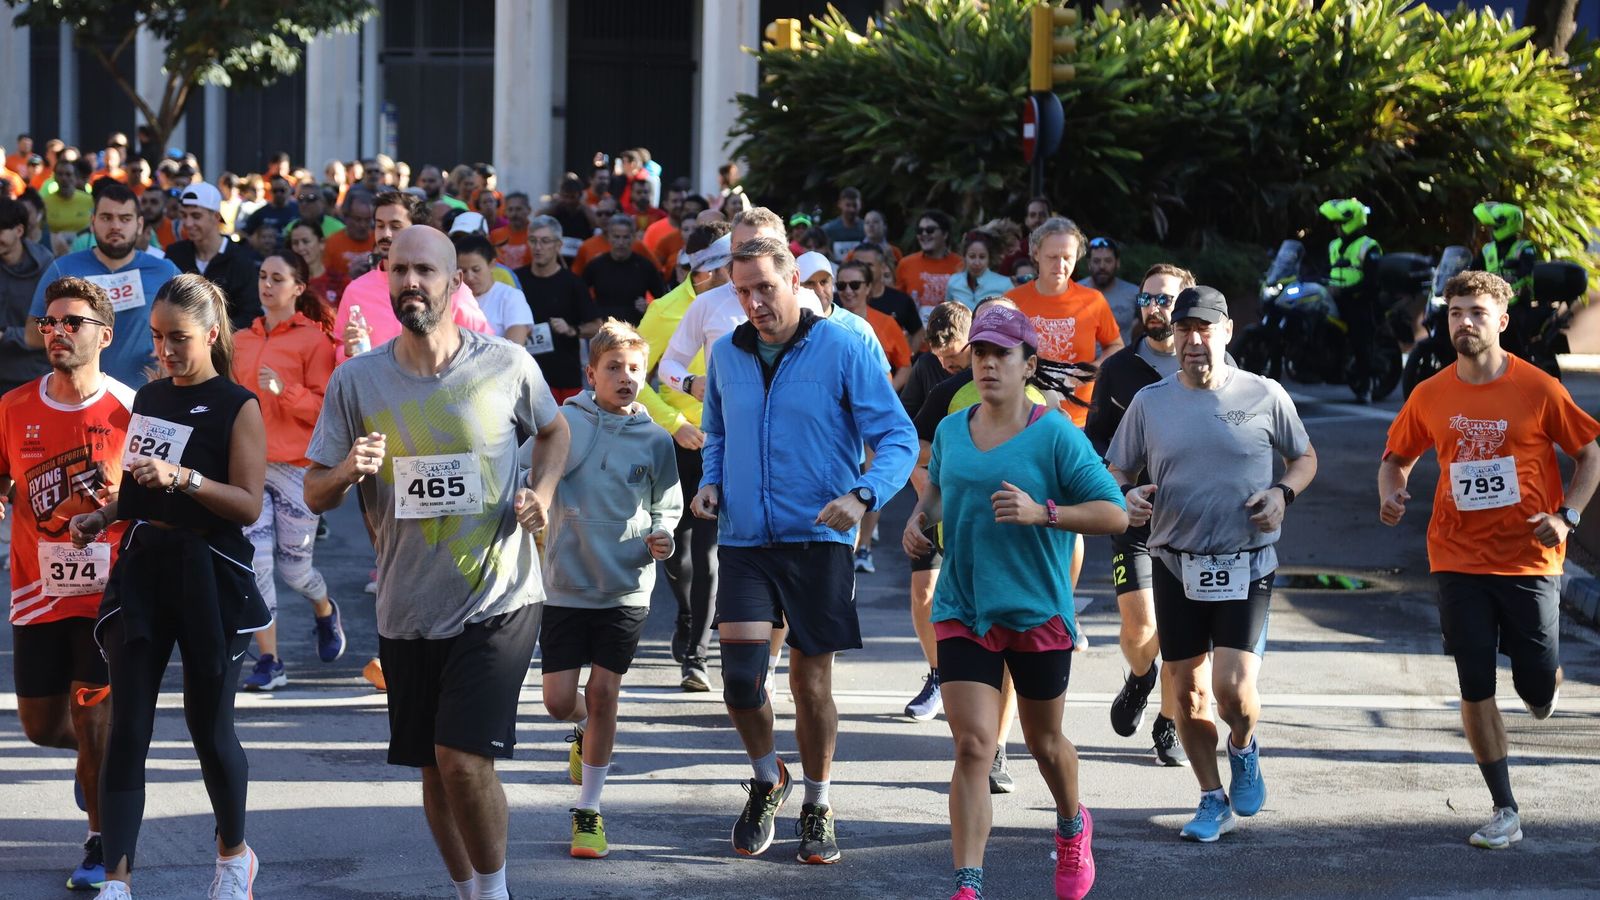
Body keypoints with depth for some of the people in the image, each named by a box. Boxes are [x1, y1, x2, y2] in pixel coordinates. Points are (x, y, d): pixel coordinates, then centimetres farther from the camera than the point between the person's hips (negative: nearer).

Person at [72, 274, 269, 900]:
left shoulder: (237, 407, -6)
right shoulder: (148, 397, 12)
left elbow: (249, 505, -13)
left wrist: (183, 477, -25)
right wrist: (104, 515, 6)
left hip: (209, 573, -5)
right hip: (142, 566, 5)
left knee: (208, 723, 6)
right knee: (127, 725, -4)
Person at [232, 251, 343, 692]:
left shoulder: (314, 339, -4)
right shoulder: (241, 341, 12)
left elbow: (325, 407, -8)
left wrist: (284, 391, -22)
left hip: (296, 467, -4)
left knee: (293, 567, 4)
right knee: (255, 562, -8)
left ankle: (325, 612, 40)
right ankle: (269, 661, -3)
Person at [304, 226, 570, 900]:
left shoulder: (508, 365, -5)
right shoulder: (356, 381, -3)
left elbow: (553, 431, 16)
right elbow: (314, 494, 1)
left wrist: (541, 492, -3)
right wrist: (349, 471, -21)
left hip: (499, 598, -3)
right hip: (408, 608, 3)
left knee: (463, 756, -15)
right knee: (435, 769, 12)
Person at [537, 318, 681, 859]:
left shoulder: (655, 442, 1)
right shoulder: (563, 424, -5)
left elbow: (668, 506, 13)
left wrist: (661, 536, -8)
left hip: (626, 589, 0)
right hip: (566, 585, 0)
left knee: (602, 695, -1)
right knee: (559, 700, -1)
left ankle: (589, 810, 12)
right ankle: (585, 732, 37)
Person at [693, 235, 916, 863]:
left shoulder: (842, 350, -7)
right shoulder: (725, 354, 7)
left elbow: (899, 438, -8)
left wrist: (863, 496, -25)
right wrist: (711, 481, 5)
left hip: (818, 540, -2)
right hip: (743, 540, 3)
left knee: (811, 681, 4)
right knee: (740, 675, -11)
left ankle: (817, 806, 24)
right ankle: (767, 781, 16)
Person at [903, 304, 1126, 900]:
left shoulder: (1056, 436, -10)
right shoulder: (951, 431, 4)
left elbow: (1115, 514, -13)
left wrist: (1042, 513, -25)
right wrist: (919, 519, 6)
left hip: (1038, 614, -2)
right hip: (962, 611, 2)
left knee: (1045, 743, 16)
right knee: (972, 745, -10)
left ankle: (1073, 828, 48)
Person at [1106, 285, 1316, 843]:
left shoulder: (1265, 396, 0)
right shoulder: (1149, 403, 4)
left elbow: (1305, 458, 13)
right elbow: (1115, 473, 12)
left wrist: (1283, 492, -7)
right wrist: (1126, 496, -11)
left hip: (1245, 567, -3)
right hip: (1175, 565, 3)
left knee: (1232, 687, -15)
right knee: (1187, 691, 6)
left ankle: (1244, 749, 20)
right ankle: (1214, 801, 22)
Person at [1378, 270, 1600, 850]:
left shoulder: (1539, 389, -6)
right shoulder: (1429, 397, 1)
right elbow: (1397, 458, 15)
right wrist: (1392, 493, -7)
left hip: (1529, 559, -2)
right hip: (1460, 559, 2)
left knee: (1538, 692, -1)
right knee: (1475, 690, -2)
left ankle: (1545, 678, 39)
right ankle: (1505, 812, 10)